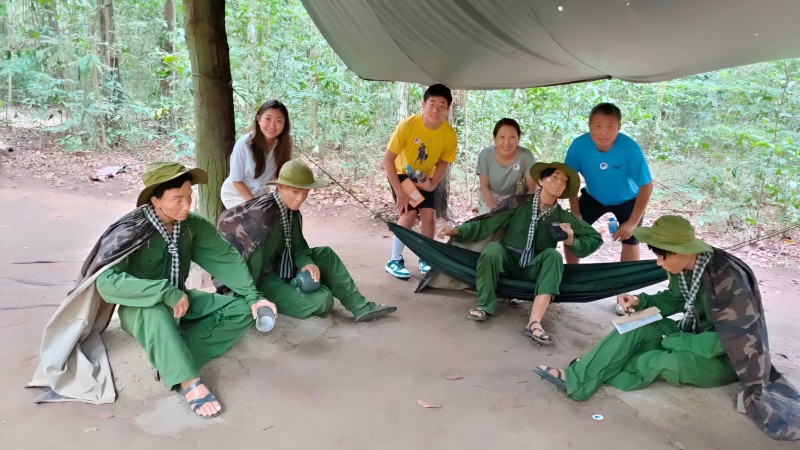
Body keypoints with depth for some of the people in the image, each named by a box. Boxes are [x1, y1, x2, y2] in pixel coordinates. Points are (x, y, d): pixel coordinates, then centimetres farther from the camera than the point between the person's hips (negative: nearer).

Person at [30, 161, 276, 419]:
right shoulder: (130, 230, -24)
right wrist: (166, 293, -38)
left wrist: (253, 297, -19)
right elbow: (107, 281, -34)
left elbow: (227, 258, -8)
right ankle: (188, 381, -35)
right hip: (140, 309, -5)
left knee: (243, 310, -12)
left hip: (181, 301, 6)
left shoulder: (193, 224, -10)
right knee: (156, 312, -41)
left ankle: (172, 360, -21)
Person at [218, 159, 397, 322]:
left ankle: (360, 307, 2)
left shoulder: (293, 211, 2)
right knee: (322, 300, -20)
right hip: (261, 280, -9)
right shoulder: (264, 212, -25)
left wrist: (306, 263, -15)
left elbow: (297, 246, 8)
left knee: (325, 255, 1)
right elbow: (226, 222, -29)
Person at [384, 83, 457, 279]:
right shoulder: (408, 125, -30)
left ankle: (425, 258, 14)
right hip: (402, 173, -3)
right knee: (409, 214, -18)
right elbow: (388, 158, -27)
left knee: (429, 215, -9)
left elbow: (443, 162, -4)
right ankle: (395, 261, -4)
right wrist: (400, 192, -29)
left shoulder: (449, 133, -21)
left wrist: (432, 184, -19)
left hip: (425, 177, 3)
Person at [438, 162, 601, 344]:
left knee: (553, 255, -29)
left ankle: (534, 322, -41)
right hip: (508, 261, -2)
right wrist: (458, 230, -22)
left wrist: (571, 242, -15)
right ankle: (485, 306, -18)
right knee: (493, 248, -32)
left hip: (535, 269, 2)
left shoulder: (563, 217, -1)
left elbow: (595, 238, 4)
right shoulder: (519, 204, -8)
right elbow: (487, 225, -10)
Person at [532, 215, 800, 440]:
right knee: (637, 329, -15)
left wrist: (675, 342, -19)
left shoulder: (727, 278, -31)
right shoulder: (684, 268, -8)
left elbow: (728, 340, -27)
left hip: (726, 357, -7)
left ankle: (591, 379, -8)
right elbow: (673, 299, 10)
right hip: (696, 335, 7)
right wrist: (640, 301, -9)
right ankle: (577, 380, -22)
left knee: (656, 362, -30)